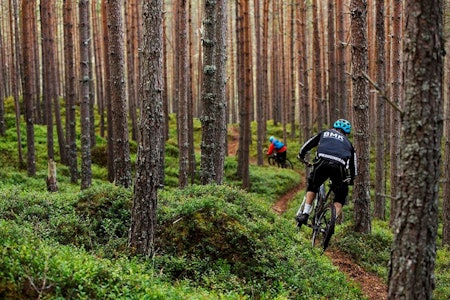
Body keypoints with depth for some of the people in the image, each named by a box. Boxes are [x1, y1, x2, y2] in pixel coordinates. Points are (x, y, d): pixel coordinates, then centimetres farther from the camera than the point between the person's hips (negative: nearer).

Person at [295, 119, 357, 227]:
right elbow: (353, 163, 32)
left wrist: (301, 155, 43)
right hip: (339, 167, 0)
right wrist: (351, 180, 42)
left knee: (312, 187, 26)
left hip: (322, 163, 0)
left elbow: (308, 144, 28)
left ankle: (305, 214, 14)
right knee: (340, 198, 17)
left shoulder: (325, 133, 30)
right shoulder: (348, 142, 32)